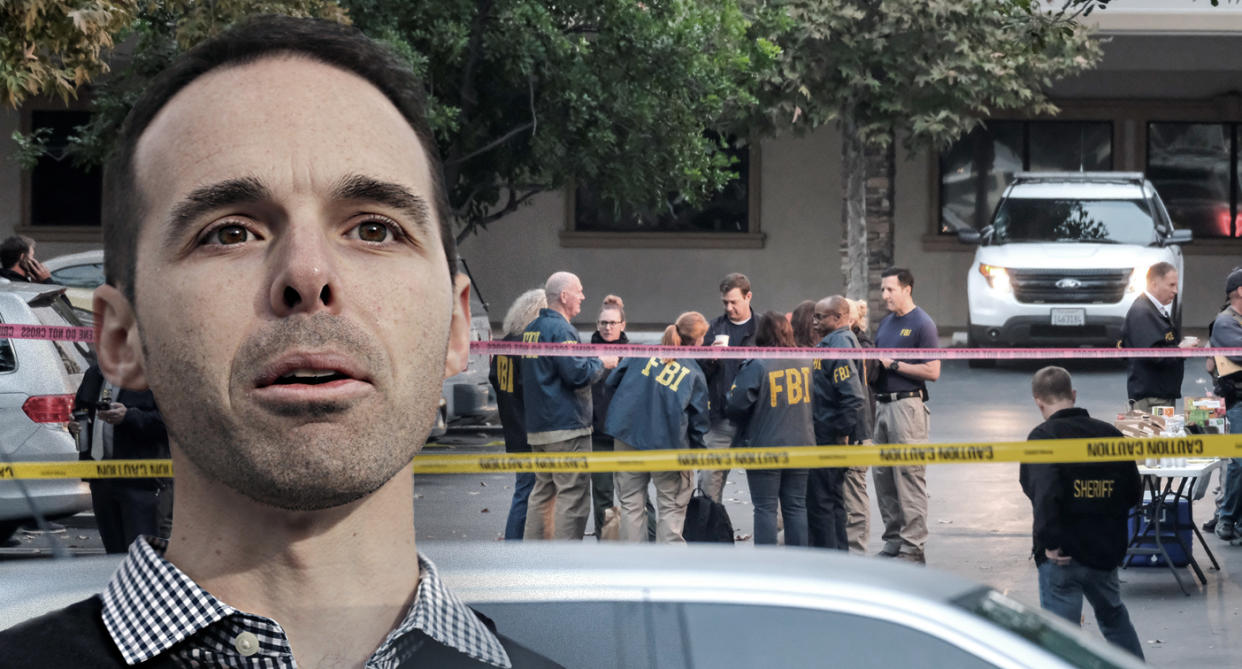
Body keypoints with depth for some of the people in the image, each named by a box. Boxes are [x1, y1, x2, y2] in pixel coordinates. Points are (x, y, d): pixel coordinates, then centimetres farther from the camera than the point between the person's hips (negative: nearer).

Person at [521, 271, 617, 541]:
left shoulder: (531, 329, 14)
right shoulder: (560, 329, -15)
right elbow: (578, 374, -22)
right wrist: (601, 363, -3)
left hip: (537, 426, 9)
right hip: (567, 427, -9)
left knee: (543, 491, 15)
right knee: (573, 495, -5)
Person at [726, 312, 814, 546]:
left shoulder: (757, 366, -14)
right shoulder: (806, 362, 3)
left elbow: (737, 404, -16)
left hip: (764, 447, -5)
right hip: (800, 446, 5)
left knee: (765, 507, 2)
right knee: (796, 506, 11)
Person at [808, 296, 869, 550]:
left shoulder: (838, 345, -18)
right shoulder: (841, 341, 15)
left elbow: (854, 397, -26)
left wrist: (840, 433, -21)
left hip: (829, 439, -11)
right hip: (831, 439, 11)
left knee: (820, 502, -5)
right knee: (833, 499, 17)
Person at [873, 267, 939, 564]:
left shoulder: (922, 324, -7)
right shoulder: (886, 322, 18)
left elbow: (932, 371, -13)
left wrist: (893, 365, -14)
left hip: (908, 404, -8)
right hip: (883, 403, 8)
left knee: (909, 476, -8)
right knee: (882, 475, 9)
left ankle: (913, 546, -7)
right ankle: (893, 539, 17)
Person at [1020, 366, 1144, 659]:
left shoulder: (1044, 436, -12)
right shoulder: (1110, 434, 4)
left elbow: (1045, 492, -27)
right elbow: (1134, 493, 9)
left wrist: (1049, 541, -21)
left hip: (1062, 555, -5)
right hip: (1106, 548, 5)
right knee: (1114, 616, 27)